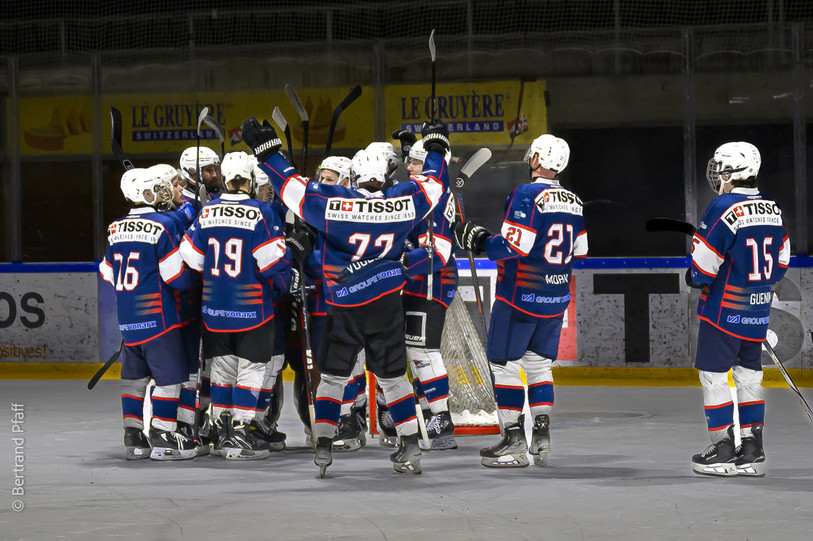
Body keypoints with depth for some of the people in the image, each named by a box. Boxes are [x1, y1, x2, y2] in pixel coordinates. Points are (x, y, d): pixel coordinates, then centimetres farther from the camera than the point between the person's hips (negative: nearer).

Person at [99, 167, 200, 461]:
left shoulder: (115, 229, 9)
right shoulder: (164, 225, -11)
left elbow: (108, 274, 17)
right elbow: (176, 276, -13)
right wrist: (199, 276, 5)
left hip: (126, 318, 7)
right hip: (157, 316, -7)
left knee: (134, 376, 15)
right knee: (169, 375, -1)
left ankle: (133, 437, 16)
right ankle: (162, 439, -3)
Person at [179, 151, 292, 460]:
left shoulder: (207, 213, 0)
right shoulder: (261, 214, -13)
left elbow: (192, 258, 4)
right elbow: (274, 261, -16)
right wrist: (291, 254, 5)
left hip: (215, 309, 4)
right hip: (252, 306, -4)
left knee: (223, 368, 16)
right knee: (253, 370, 3)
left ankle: (223, 433, 19)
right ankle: (241, 435, -2)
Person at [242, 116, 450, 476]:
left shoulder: (334, 203, -16)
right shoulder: (403, 202, -7)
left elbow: (291, 187, -12)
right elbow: (435, 183, 11)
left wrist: (266, 151, -4)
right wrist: (436, 148, 28)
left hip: (344, 307, -2)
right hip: (387, 304, 2)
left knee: (332, 375, 9)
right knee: (392, 376, 13)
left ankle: (323, 447, 1)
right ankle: (410, 448, 9)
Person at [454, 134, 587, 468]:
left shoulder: (528, 195, -15)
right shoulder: (573, 202, 9)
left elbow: (514, 245, -22)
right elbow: (580, 252, 15)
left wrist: (478, 242, -9)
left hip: (520, 296, -7)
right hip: (556, 298, 7)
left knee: (505, 363, 0)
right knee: (539, 364, 16)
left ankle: (514, 442, -2)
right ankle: (542, 438, 10)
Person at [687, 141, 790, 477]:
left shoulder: (723, 209, -17)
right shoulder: (772, 209, 6)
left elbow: (703, 268, -16)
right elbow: (779, 264, 13)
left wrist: (692, 277, 5)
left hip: (724, 309, -7)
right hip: (758, 311, 7)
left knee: (714, 375, 2)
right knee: (749, 375, 13)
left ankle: (723, 450, 3)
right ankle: (752, 450, 14)